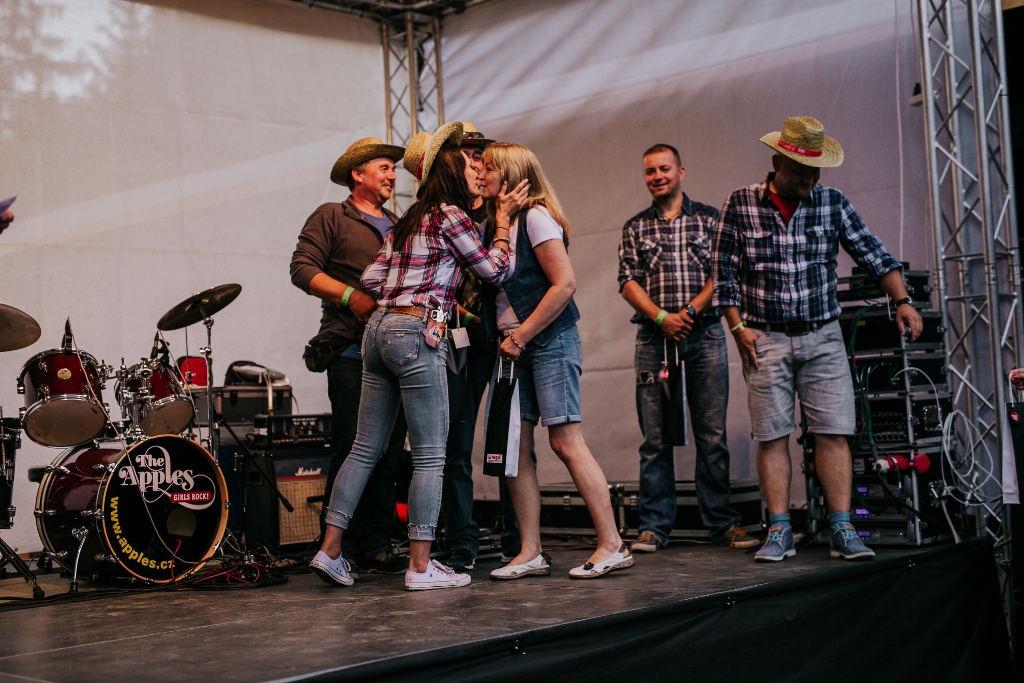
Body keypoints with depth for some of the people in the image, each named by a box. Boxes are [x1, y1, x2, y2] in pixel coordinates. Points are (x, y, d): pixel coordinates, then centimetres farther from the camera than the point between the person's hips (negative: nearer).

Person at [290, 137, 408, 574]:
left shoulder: (401, 228, 24)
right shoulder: (331, 217, 6)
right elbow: (303, 268, -4)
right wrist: (351, 296, -16)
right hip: (352, 352, -6)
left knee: (389, 452, 4)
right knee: (353, 449, -8)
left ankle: (376, 546, 11)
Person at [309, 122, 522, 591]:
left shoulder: (408, 222, 20)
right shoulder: (449, 214, -4)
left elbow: (371, 279, 15)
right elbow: (494, 270, 0)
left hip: (378, 330, 9)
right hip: (417, 334, -9)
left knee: (365, 448, 10)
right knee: (430, 455, -4)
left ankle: (330, 550, 10)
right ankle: (420, 567, -2)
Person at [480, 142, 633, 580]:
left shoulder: (535, 217, -9)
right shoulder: (494, 223, 14)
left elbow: (565, 283, -16)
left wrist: (521, 335, -14)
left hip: (549, 342, -8)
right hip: (513, 347, 8)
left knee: (566, 441, -10)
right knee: (515, 448, 2)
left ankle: (612, 545, -4)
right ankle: (530, 553, 7)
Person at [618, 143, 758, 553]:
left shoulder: (709, 219, 10)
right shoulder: (635, 227, 14)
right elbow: (628, 281, 5)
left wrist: (689, 311, -12)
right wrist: (661, 317, -10)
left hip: (704, 334, -1)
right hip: (653, 337, 1)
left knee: (712, 435, -1)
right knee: (655, 437, 0)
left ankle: (723, 524, 6)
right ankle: (654, 527, 5)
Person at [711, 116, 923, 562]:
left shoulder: (832, 203, 5)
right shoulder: (740, 205, 0)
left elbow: (871, 254, 3)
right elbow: (724, 271, 2)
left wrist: (902, 300, -9)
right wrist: (738, 327, -6)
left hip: (822, 337, 1)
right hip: (766, 340, -1)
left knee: (833, 433, -4)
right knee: (771, 437, -1)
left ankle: (842, 531, 0)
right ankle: (779, 532, 5)